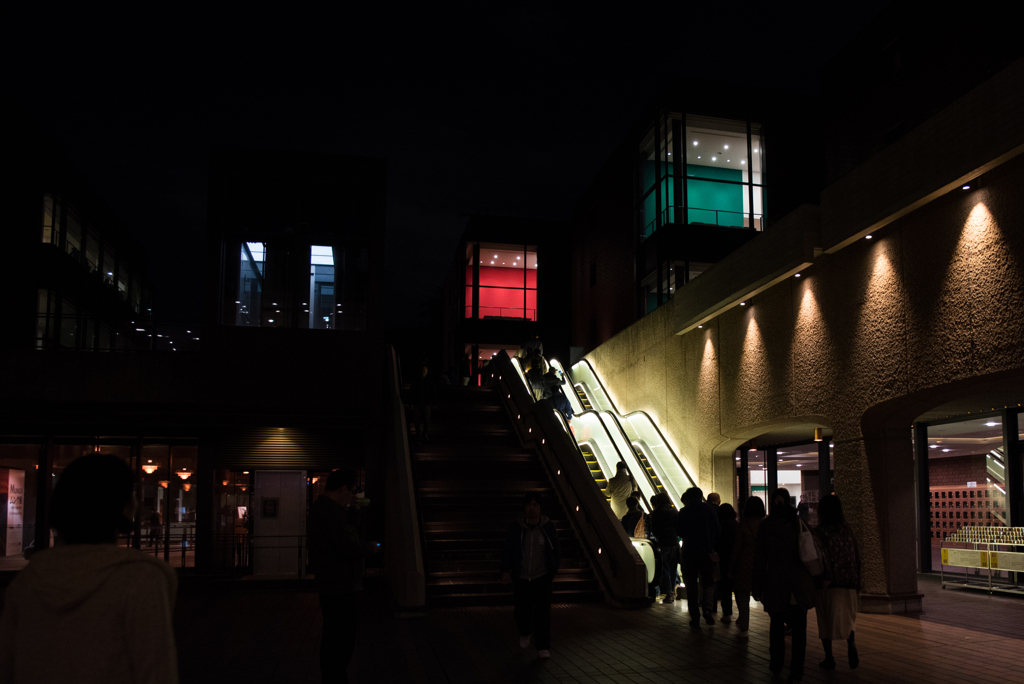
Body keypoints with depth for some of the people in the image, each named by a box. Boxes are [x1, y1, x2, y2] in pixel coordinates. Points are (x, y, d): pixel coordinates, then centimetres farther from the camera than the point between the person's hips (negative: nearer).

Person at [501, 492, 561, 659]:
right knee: (523, 611, 8)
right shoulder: (516, 528, -6)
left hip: (542, 578, -1)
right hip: (521, 578, 1)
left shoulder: (548, 527, -5)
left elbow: (556, 551, 8)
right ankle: (525, 633, 40)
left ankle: (543, 647, 2)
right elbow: (508, 550, -1)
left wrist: (554, 571, 12)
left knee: (543, 612, -7)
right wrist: (505, 570, -13)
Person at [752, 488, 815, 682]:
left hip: (774, 584, 1)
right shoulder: (799, 524, -5)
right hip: (798, 585, -1)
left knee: (777, 624, 15)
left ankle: (776, 666, 23)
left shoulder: (765, 527, -2)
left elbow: (759, 558, 2)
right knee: (799, 627, 4)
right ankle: (796, 671, 1)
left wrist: (757, 586, 8)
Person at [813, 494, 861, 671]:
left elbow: (822, 555, -17)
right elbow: (857, 557, 7)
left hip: (828, 583, -4)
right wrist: (856, 581, 14)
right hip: (848, 583, 4)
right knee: (847, 618, 17)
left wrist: (826, 577, -10)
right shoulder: (847, 530, 5)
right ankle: (851, 645, -7)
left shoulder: (819, 531, -9)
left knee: (826, 620, 7)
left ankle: (829, 658, 10)